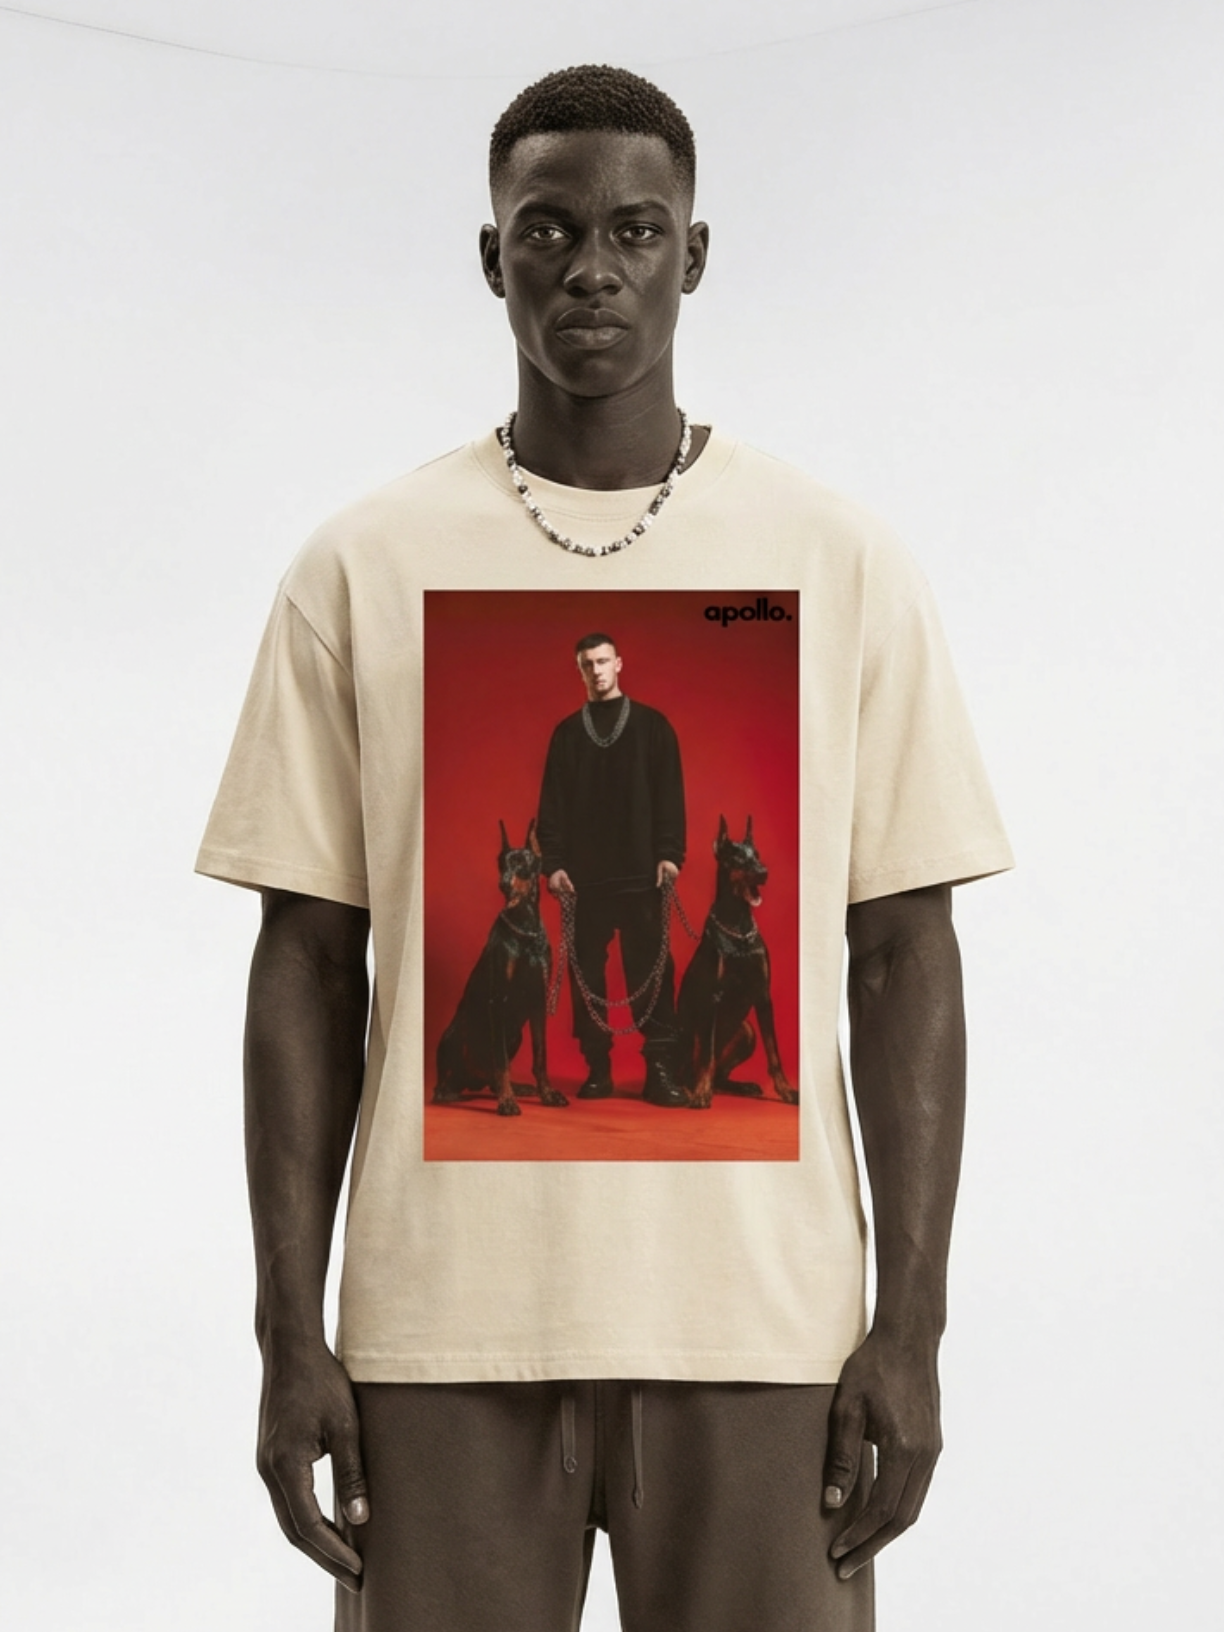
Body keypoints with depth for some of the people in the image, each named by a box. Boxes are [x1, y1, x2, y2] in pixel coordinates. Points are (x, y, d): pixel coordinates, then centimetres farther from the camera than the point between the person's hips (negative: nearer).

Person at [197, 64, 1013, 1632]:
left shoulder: (845, 565, 4)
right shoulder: (361, 570, 4)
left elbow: (904, 955, 4)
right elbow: (308, 966, 5)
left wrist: (912, 1324, -1)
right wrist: (289, 1335, 0)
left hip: (762, 1327, 0)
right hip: (442, 1332, 0)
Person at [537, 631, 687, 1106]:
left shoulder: (651, 724, 6)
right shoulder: (567, 732, 11)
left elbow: (669, 794, 2)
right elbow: (552, 803, 8)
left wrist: (670, 853, -9)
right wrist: (553, 862, -2)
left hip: (640, 871, -2)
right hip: (584, 873, 2)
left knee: (650, 969, -6)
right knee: (586, 972, 2)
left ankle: (659, 1069, -6)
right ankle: (597, 1067, 7)